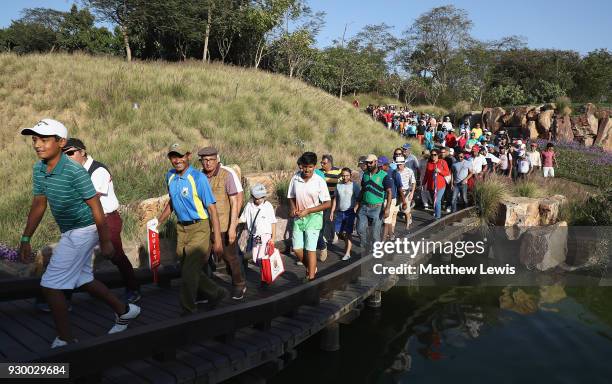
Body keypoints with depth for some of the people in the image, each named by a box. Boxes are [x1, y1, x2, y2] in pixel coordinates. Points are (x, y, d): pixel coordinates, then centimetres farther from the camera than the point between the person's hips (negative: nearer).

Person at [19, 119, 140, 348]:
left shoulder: (74, 171, -23)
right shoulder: (38, 170, 0)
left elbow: (96, 207, -18)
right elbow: (38, 205, 10)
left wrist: (106, 242, -14)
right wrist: (25, 239, 10)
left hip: (82, 232, -8)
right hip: (69, 232, 8)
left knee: (50, 285, -6)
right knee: (83, 280, 20)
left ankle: (65, 340, 9)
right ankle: (124, 311, 36)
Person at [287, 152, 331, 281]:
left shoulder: (319, 181, -13)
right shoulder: (295, 178, -4)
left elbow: (328, 204, -11)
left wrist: (307, 211, -17)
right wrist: (293, 209, -11)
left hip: (313, 217, -4)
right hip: (298, 217, 4)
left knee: (310, 249, -7)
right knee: (297, 249, 7)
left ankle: (311, 278, 1)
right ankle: (310, 268, 32)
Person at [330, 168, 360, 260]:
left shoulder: (354, 186, -5)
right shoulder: (338, 185, 7)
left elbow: (358, 200, -4)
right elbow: (335, 199, 12)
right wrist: (332, 212, 8)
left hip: (350, 212, -4)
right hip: (339, 212, 5)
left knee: (347, 233, -5)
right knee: (338, 232, 6)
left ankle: (347, 253, 2)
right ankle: (348, 243, 34)